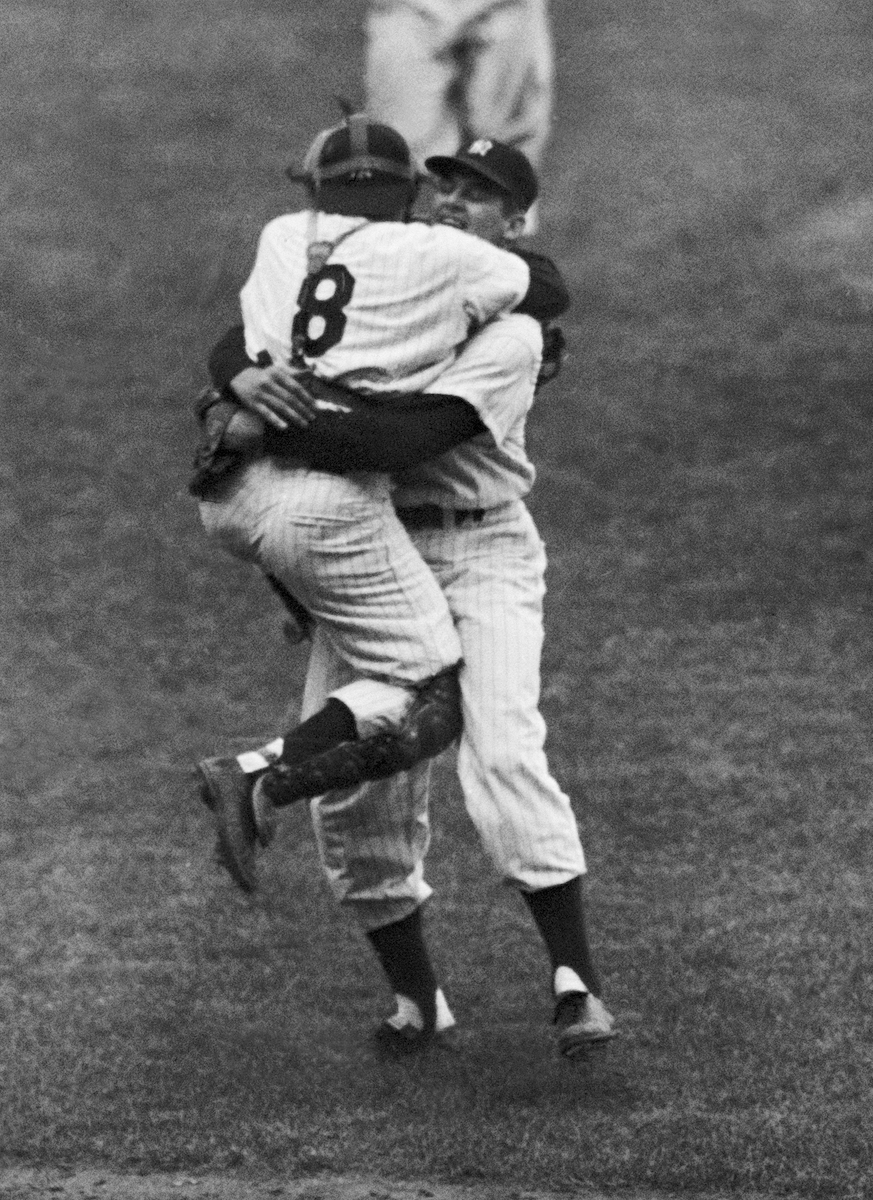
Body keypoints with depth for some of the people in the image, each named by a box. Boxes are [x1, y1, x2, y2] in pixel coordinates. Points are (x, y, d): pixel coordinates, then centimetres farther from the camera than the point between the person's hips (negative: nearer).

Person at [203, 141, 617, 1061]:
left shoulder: (510, 332, -4)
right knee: (350, 785, -3)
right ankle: (415, 999, 12)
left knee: (503, 754, -22)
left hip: (480, 551, -4)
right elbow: (234, 347, 6)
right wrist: (244, 379, -19)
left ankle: (575, 984, -22)